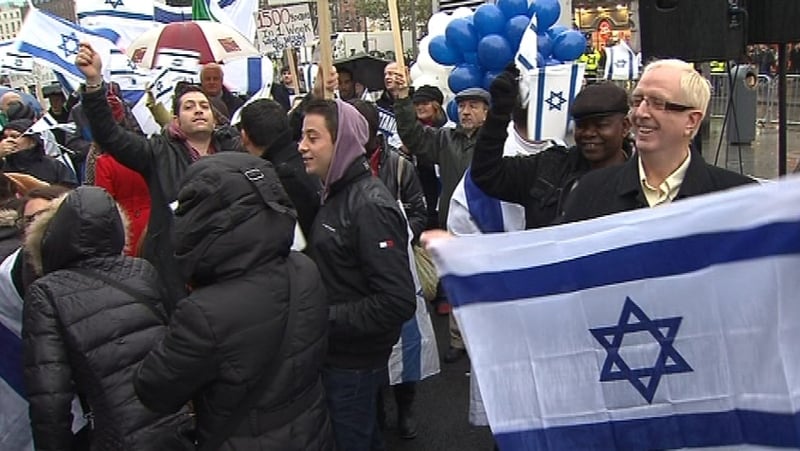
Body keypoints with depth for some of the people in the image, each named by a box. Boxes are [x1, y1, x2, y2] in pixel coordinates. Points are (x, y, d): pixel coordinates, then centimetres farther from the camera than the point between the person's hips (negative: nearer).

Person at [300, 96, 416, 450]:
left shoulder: (370, 205, -22)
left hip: (354, 361, -9)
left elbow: (398, 302, -28)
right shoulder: (336, 194, 7)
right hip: (336, 354, 9)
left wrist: (324, 318, -23)